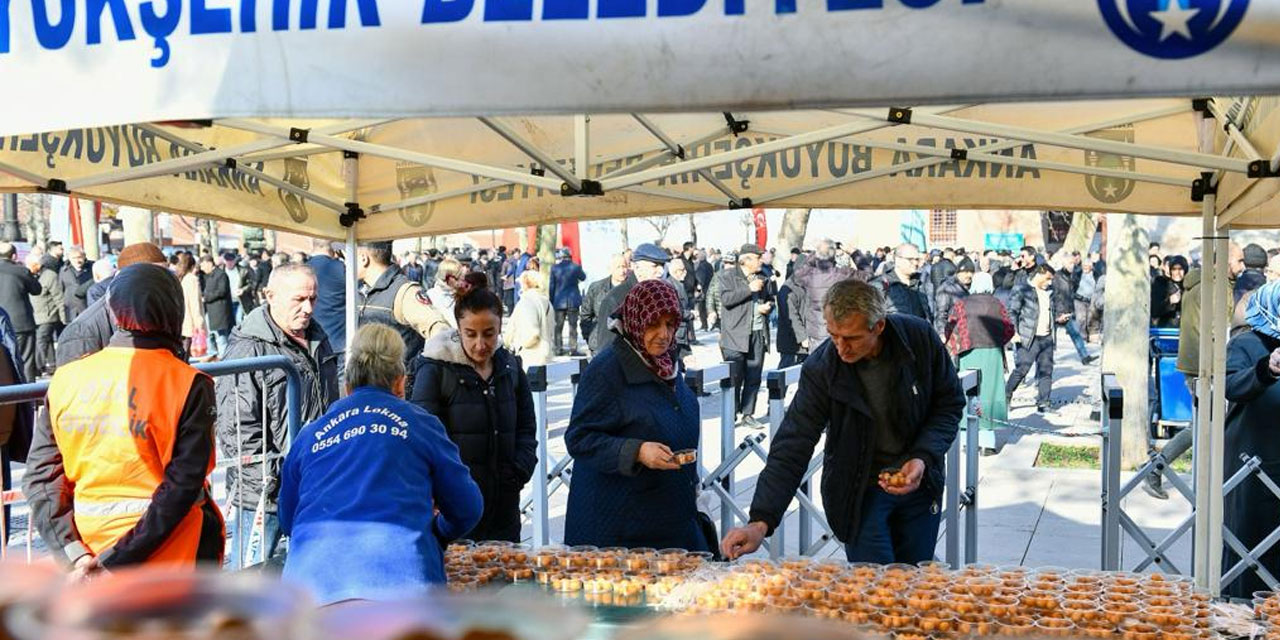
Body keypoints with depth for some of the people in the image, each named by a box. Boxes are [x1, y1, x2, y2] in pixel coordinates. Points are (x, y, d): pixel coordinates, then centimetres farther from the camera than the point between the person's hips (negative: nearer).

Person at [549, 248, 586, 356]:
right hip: (573, 301, -1)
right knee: (573, 326, 3)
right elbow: (583, 277, 11)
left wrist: (551, 301, 6)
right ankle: (573, 349, 1)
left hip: (559, 301, 1)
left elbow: (551, 286, -1)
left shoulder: (554, 268, -5)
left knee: (558, 326, 9)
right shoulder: (575, 267, -8)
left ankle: (559, 348, 10)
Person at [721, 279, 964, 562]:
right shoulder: (820, 368, -20)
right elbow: (791, 448, -20)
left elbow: (950, 404, -2)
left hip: (919, 483, 2)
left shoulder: (921, 337, -17)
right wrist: (761, 522, -30)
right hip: (859, 493, -2)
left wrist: (924, 458, -19)